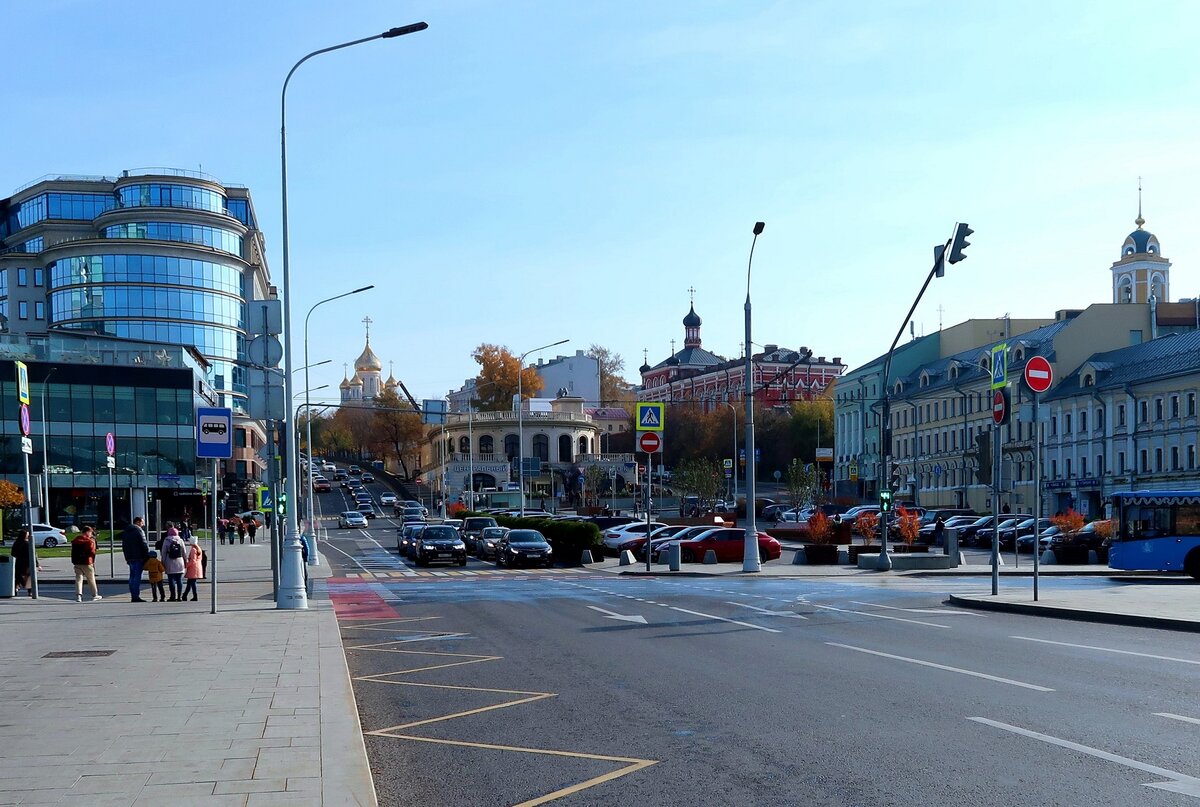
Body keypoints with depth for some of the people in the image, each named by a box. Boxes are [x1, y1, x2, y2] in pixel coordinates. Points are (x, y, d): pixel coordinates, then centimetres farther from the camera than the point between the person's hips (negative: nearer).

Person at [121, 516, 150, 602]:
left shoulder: (125, 531, 17)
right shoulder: (139, 530, -10)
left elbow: (124, 545, 21)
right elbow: (144, 544, -14)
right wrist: (148, 554, -5)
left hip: (129, 557, 8)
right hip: (138, 557, -8)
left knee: (132, 576, 12)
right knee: (137, 576, -7)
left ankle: (133, 596, 12)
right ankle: (136, 596, -9)